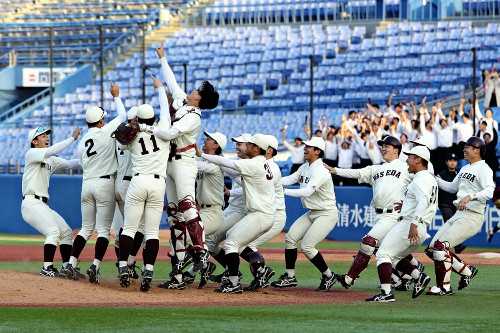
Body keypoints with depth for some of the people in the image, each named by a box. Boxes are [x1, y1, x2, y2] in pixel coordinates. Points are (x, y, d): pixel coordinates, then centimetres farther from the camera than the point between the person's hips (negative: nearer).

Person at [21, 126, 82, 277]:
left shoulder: (51, 160, 21)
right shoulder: (31, 154, -4)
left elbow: (68, 164, 18)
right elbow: (52, 150, -19)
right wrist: (73, 138, -17)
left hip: (43, 206, 9)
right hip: (31, 203, -9)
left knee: (66, 231, 4)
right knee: (54, 231, -23)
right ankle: (47, 268, -22)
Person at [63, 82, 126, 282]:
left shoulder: (82, 142, 13)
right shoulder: (105, 132, -4)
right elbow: (122, 116, 9)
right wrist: (116, 96, 22)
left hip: (87, 184, 5)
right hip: (105, 183, -5)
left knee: (86, 228, 12)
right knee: (103, 229, -3)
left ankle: (71, 264, 2)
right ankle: (95, 266, -14)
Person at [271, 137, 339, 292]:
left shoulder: (320, 172, -22)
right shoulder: (305, 168, 8)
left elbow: (307, 192, -34)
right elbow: (290, 179, -2)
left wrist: (283, 191, -36)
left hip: (327, 214, -9)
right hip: (312, 214, 9)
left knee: (306, 246, -16)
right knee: (290, 238, 1)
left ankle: (328, 276, 3)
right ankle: (290, 277, 10)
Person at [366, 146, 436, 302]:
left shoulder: (419, 179, -12)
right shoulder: (431, 179, 21)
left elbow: (423, 201, -28)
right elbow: (431, 205, 29)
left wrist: (414, 224, -35)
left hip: (408, 224, -10)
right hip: (421, 230, 10)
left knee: (383, 254, -10)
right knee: (394, 257, 21)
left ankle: (386, 293, -19)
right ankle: (419, 276, 6)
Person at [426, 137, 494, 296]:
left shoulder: (483, 169, -9)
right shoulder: (465, 168, 19)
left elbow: (489, 191, -24)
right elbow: (452, 187, 31)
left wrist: (470, 197, -39)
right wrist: (435, 179, 17)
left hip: (473, 217, -9)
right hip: (458, 216, 9)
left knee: (440, 246, -18)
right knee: (432, 248, 5)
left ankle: (444, 287, -9)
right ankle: (467, 271, 17)